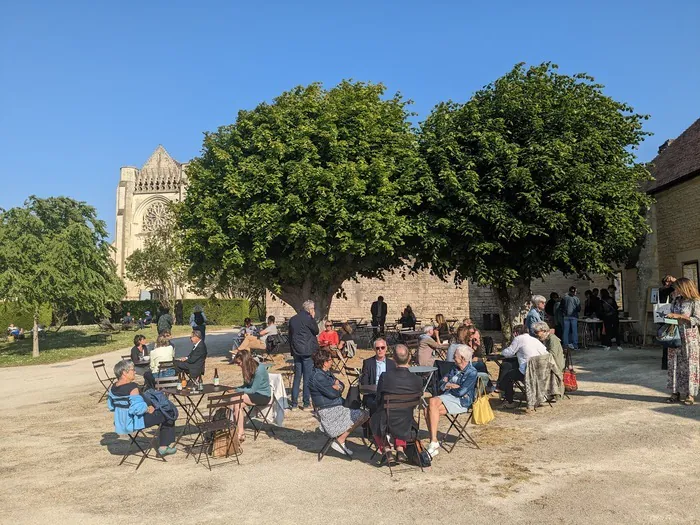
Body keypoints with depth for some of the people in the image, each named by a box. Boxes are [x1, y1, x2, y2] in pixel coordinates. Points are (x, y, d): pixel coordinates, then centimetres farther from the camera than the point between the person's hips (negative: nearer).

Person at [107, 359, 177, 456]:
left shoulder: (113, 388, 1)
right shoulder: (132, 387, -26)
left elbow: (110, 407, 12)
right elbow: (138, 408, -29)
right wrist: (148, 409, -11)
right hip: (134, 423, -9)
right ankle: (163, 447, 18)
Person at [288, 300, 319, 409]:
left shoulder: (292, 319, 11)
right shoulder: (308, 318, -11)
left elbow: (290, 336, 14)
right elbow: (316, 331, -2)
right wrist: (313, 318, 3)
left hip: (296, 351, 6)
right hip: (307, 351, -6)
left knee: (297, 377, 11)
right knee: (307, 377, 1)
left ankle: (294, 403, 11)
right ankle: (306, 403, 4)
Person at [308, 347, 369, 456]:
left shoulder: (327, 373, 15)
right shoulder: (317, 376, -17)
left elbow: (342, 385, 15)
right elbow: (332, 393, -20)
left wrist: (336, 387, -8)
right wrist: (337, 388, 2)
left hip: (337, 407, 10)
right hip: (327, 411, -10)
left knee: (364, 414, 1)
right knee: (359, 416, -16)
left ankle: (342, 435, 5)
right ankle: (340, 442, -6)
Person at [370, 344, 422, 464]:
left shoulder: (385, 376, -21)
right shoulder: (417, 380, -17)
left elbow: (378, 402, -6)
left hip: (386, 425, -1)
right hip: (406, 427, 2)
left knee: (374, 420, 34)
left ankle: (385, 448, 18)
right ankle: (400, 448, 22)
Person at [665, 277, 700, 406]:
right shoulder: (676, 300, 11)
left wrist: (679, 316, -18)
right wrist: (669, 316, 0)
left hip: (689, 337, -6)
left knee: (689, 364, -1)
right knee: (674, 363, 5)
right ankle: (676, 392, 11)